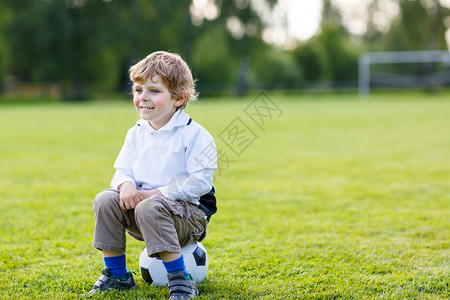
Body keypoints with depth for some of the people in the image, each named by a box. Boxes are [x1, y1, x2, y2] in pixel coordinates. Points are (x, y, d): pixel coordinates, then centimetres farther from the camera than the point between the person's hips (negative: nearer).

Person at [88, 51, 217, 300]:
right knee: (105, 200, -16)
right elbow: (123, 170, 10)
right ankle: (116, 275, -2)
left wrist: (155, 193, -22)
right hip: (142, 199, 6)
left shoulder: (194, 134, -12)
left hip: (190, 215, -6)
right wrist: (126, 185, -16)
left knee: (149, 208, -36)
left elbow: (199, 182, -18)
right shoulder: (136, 134, 9)